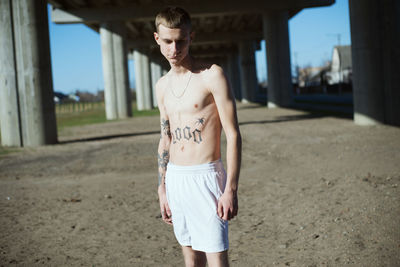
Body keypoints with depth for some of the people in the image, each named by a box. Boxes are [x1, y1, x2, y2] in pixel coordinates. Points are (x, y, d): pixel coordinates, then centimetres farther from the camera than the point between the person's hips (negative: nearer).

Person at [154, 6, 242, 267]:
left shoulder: (212, 75, -9)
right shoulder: (162, 85, 11)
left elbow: (233, 135, -11)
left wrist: (231, 189, -17)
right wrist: (162, 189, 17)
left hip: (205, 177, -6)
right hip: (175, 178, 6)